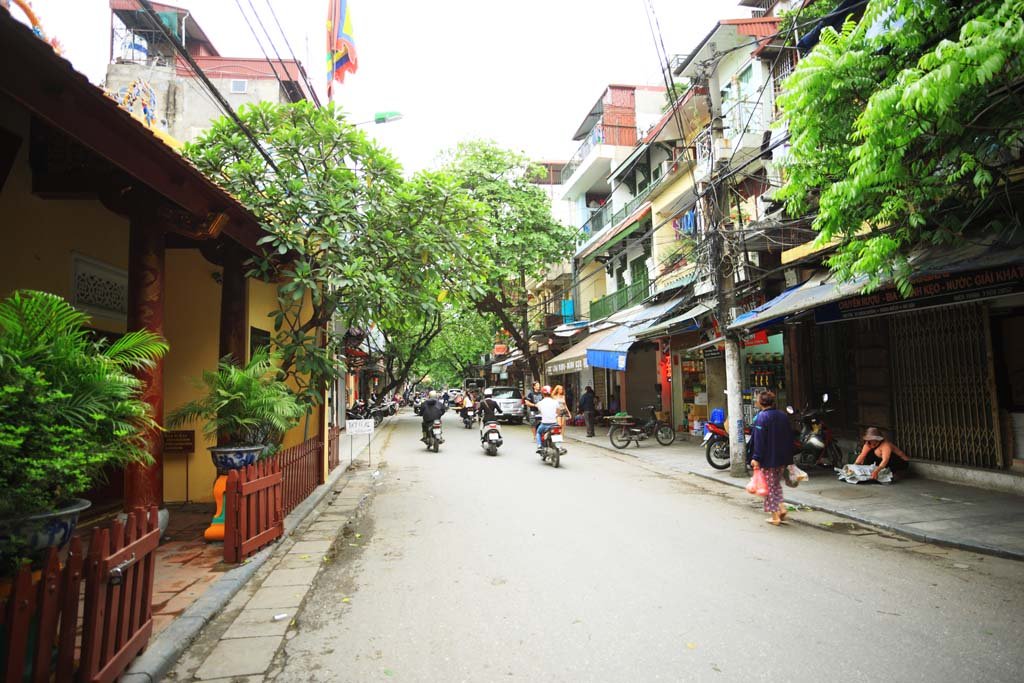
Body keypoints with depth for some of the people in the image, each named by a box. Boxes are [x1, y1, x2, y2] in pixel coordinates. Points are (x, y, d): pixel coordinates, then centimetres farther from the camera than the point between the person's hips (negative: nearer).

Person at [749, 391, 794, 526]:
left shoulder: (761, 417, -14)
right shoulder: (784, 416, 5)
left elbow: (759, 439, -19)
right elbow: (790, 437, 10)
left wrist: (756, 458, -16)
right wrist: (789, 458, 16)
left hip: (768, 459, -6)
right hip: (782, 458, 6)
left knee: (770, 487, 4)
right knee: (777, 484, 24)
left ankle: (775, 517, 7)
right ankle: (781, 507, 11)